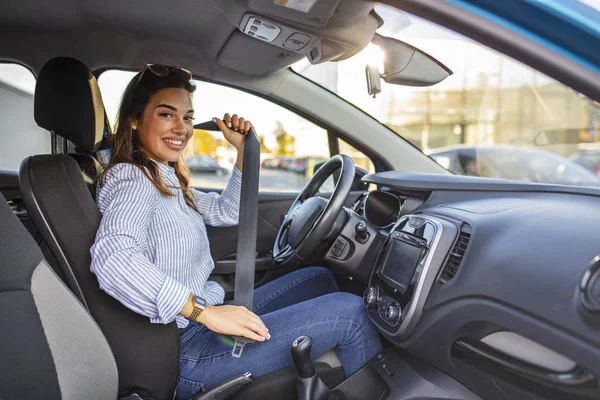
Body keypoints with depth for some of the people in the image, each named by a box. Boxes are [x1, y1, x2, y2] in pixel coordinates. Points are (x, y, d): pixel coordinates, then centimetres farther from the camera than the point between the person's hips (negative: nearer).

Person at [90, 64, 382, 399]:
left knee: (319, 279, 18)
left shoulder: (163, 178, 12)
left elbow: (228, 212, 19)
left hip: (201, 318, 10)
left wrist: (244, 150, 8)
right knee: (349, 310, -10)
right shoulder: (132, 179, -17)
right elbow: (111, 258, -35)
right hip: (188, 350, -10)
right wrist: (204, 312, -36)